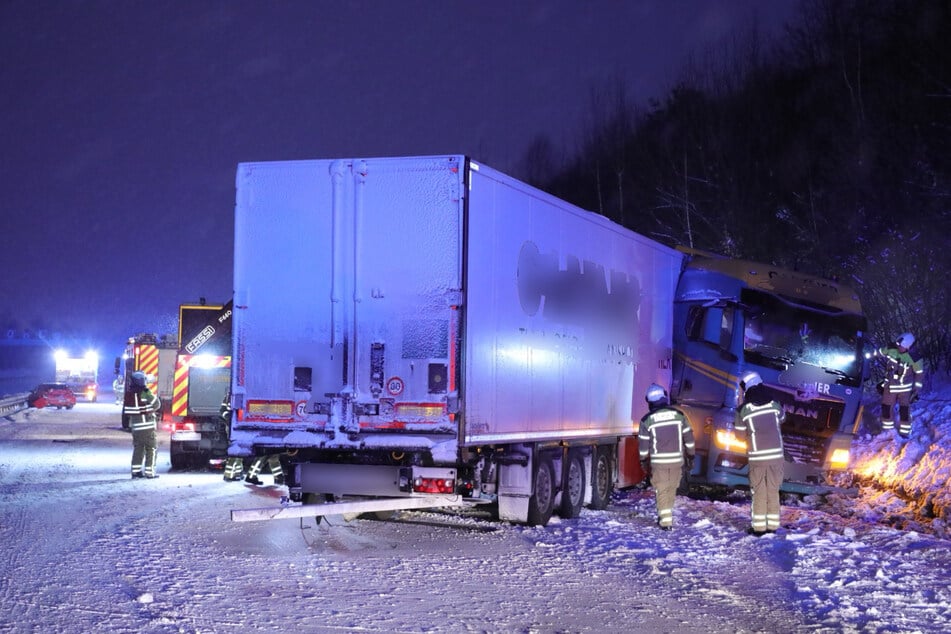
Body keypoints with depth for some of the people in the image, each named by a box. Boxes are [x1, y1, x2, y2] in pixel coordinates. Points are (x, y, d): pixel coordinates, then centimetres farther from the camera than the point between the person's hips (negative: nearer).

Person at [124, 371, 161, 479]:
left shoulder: (128, 394, 5)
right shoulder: (145, 393, -13)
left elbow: (126, 411, 10)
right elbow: (156, 404, -10)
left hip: (135, 426, 5)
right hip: (148, 426, -5)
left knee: (137, 449, 14)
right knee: (151, 449, 3)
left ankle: (135, 470, 12)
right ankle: (149, 471, -2)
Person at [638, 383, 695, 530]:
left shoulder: (647, 420, -6)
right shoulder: (679, 415, -1)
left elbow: (643, 445, -2)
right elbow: (688, 438, 2)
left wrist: (644, 463, 10)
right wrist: (690, 458, 10)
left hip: (658, 462, -2)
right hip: (677, 460, 2)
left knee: (661, 491, 6)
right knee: (671, 489, 17)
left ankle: (665, 521, 1)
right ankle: (665, 516, 27)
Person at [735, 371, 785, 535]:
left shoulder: (743, 410, -9)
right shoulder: (775, 405, 1)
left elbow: (740, 435, 0)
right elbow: (782, 419, 22)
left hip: (757, 457, -3)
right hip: (776, 455, 3)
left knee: (759, 492, 5)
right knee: (773, 491, 11)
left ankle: (759, 527, 3)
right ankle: (772, 525, 12)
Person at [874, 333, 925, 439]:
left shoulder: (914, 358, -25)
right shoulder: (891, 349, -17)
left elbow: (919, 374, -12)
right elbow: (880, 352, 6)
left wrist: (916, 390, -10)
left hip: (905, 388, -4)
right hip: (890, 386, 4)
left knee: (905, 410, -2)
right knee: (886, 408, 10)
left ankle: (904, 432, 12)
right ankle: (886, 430, 29)